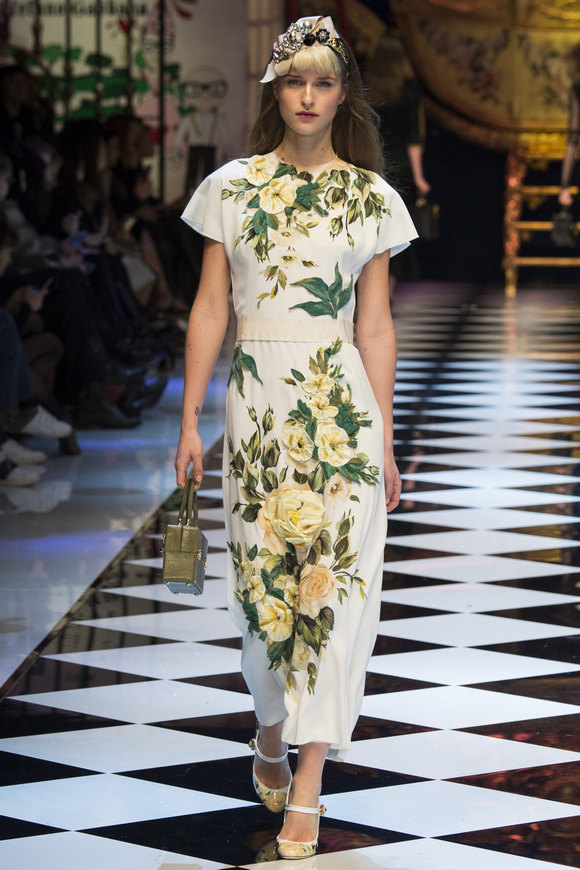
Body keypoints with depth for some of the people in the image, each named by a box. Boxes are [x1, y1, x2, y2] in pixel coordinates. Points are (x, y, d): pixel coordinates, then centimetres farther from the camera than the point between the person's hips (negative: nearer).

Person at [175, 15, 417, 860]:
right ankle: (271, 734, 33)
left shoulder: (371, 198, 3)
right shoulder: (232, 187, 4)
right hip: (257, 404, 1)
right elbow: (210, 308, 5)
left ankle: (307, 786, -1)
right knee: (261, 576, 9)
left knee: (332, 578, -5)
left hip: (340, 406, -1)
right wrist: (190, 419, 2)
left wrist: (385, 440, 4)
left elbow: (376, 325, 5)